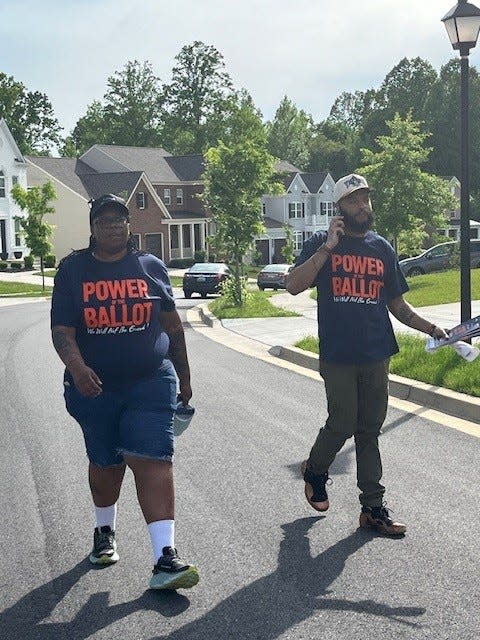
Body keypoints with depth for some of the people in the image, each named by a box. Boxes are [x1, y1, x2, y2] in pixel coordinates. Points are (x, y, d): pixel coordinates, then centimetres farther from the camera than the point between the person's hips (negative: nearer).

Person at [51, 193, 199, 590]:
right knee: (105, 463, 15)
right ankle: (105, 531, 42)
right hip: (94, 387, 1)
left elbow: (172, 326, 12)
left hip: (150, 383, -1)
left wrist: (184, 377, 15)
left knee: (152, 462, -12)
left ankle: (165, 560, -15)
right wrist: (76, 366, -27)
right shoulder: (73, 270, 1)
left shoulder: (151, 267, 5)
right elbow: (62, 330, -7)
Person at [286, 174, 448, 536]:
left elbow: (396, 304, 16)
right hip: (338, 356, -4)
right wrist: (328, 247, -19)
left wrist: (430, 328, 3)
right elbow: (294, 286, -14)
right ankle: (315, 470, 26)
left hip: (376, 355, 4)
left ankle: (373, 507, 14)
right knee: (343, 424, -5)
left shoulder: (382, 248, 11)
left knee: (370, 430, 8)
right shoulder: (322, 244, 0)